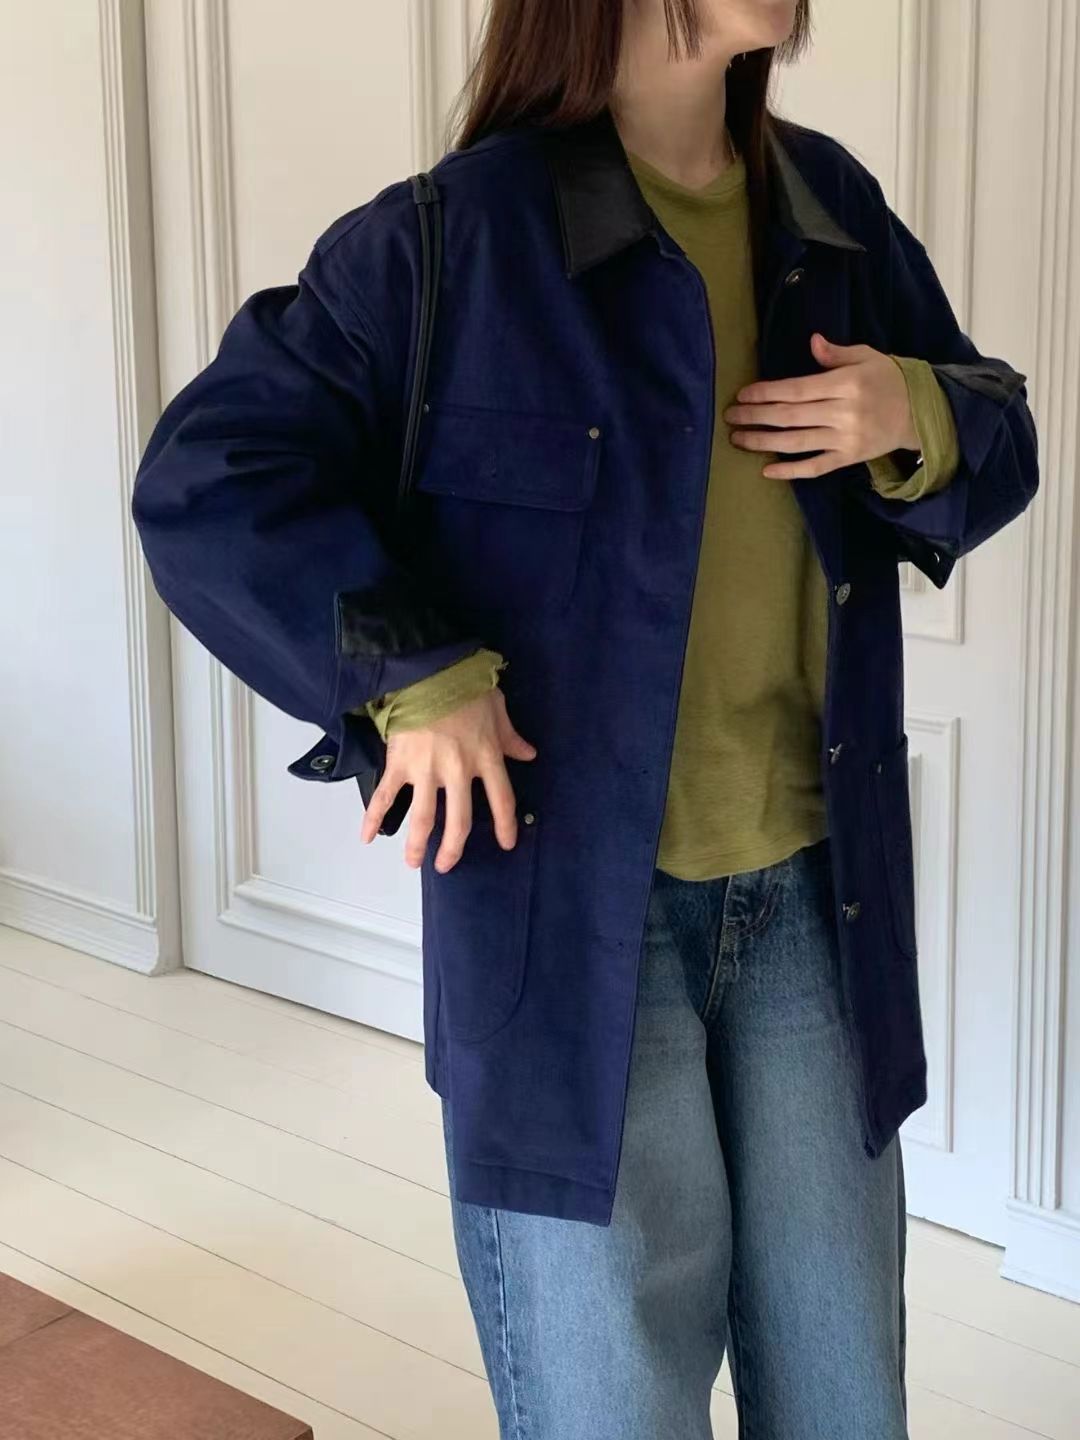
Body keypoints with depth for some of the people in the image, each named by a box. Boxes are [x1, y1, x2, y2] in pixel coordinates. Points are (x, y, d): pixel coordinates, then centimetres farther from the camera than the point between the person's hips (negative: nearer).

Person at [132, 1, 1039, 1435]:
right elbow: (205, 483, -11)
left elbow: (999, 444, 15)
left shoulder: (833, 208, 5)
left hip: (810, 900, 5)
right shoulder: (456, 235, -11)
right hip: (564, 916, -5)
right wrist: (406, 674, -19)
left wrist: (918, 423, -7)